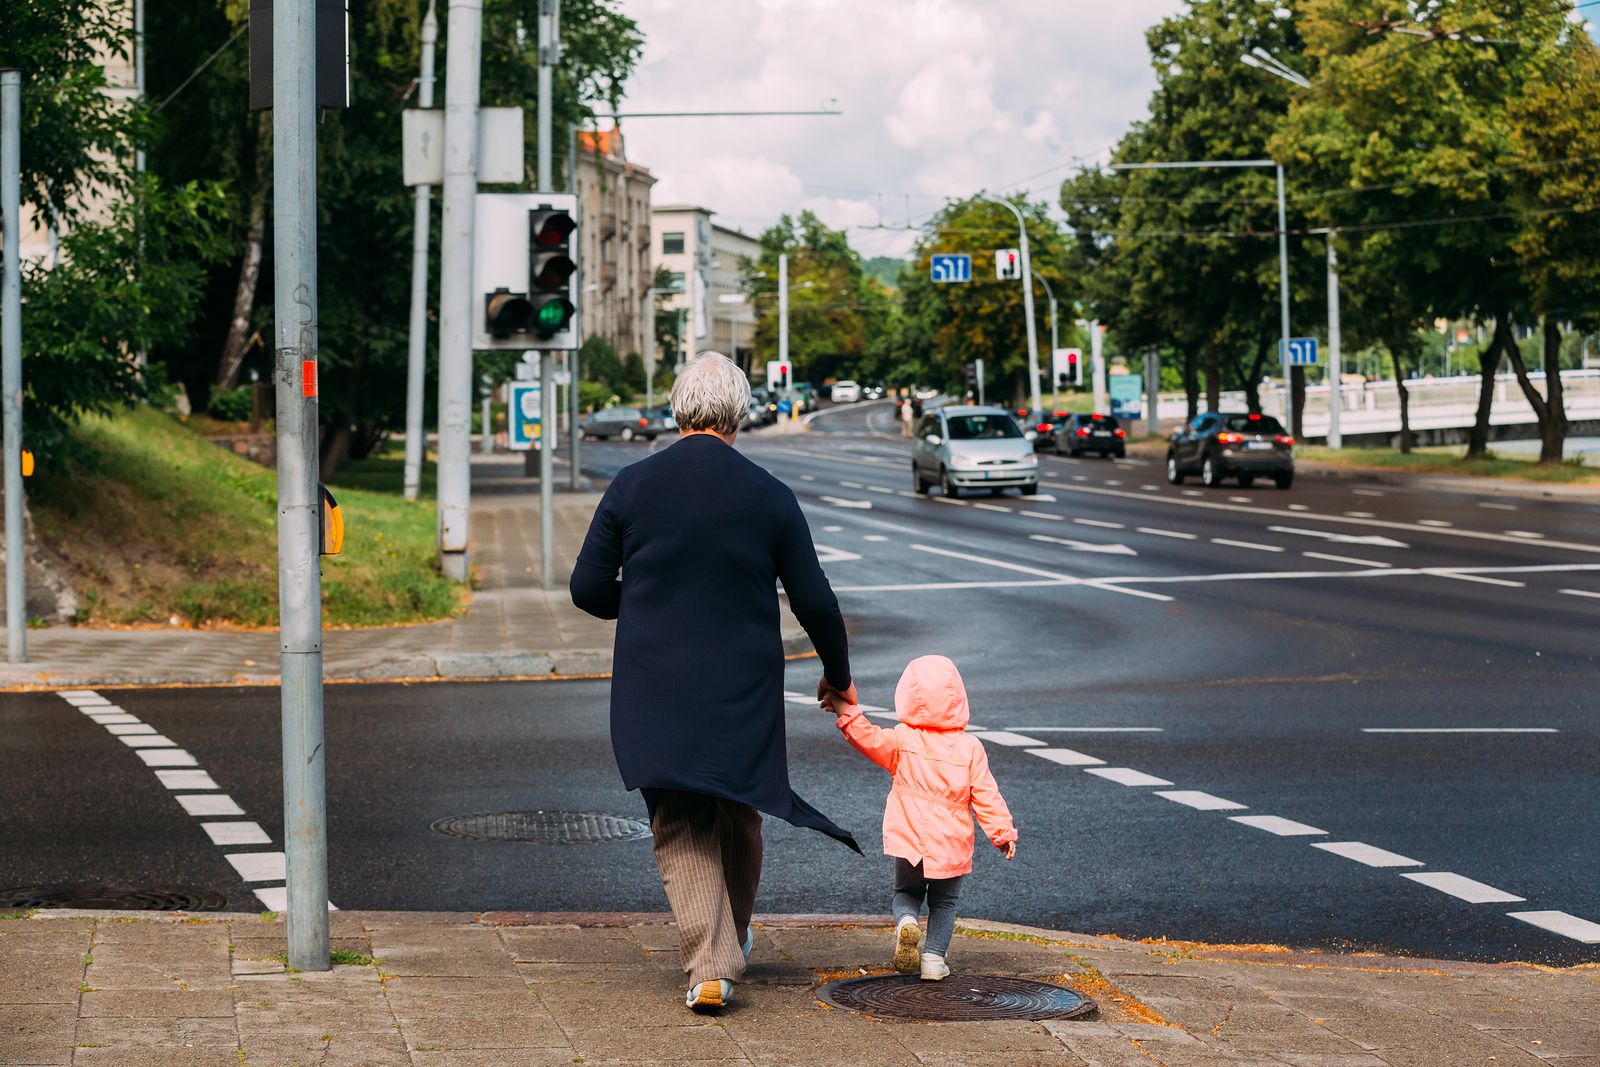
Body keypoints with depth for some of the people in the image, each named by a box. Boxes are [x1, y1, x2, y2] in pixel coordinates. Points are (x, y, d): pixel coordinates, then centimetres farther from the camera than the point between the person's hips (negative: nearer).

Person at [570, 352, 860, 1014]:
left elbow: (588, 589, -2)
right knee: (740, 818, 20)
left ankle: (709, 965, -9)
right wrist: (838, 676, 16)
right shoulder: (770, 497, -5)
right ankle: (732, 943, 36)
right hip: (745, 695, 1)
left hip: (655, 694, -1)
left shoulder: (631, 487, -5)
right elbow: (815, 603, -1)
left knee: (680, 828, 4)